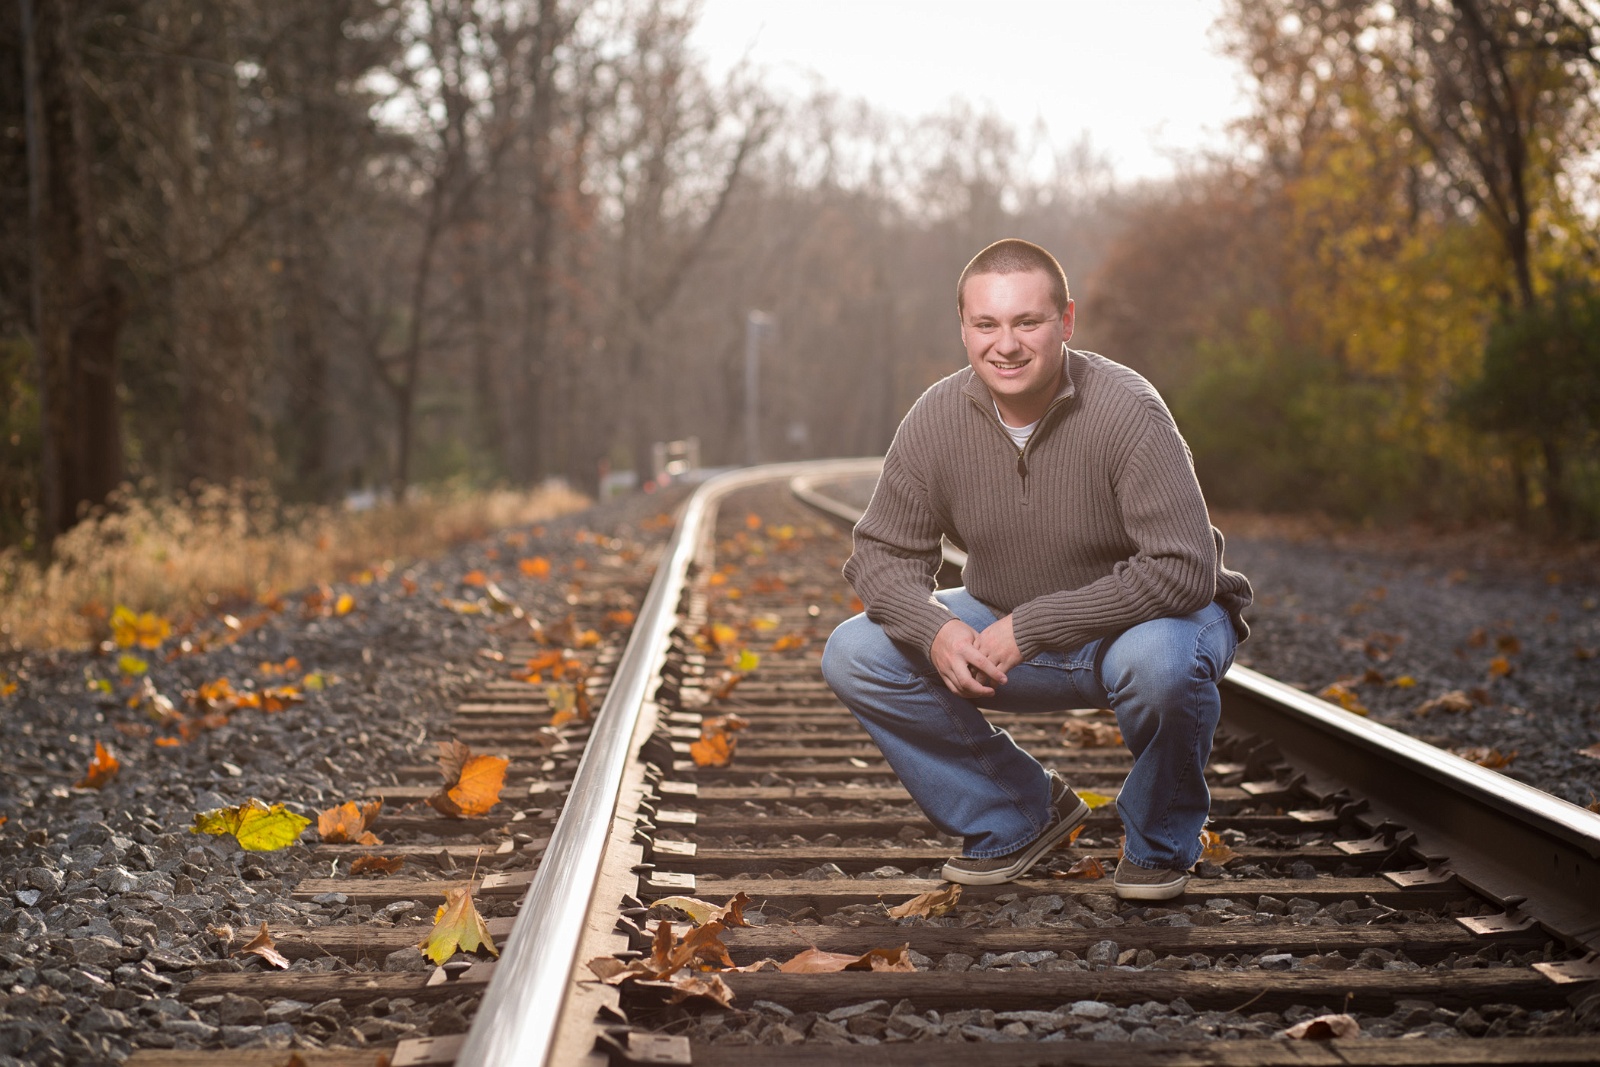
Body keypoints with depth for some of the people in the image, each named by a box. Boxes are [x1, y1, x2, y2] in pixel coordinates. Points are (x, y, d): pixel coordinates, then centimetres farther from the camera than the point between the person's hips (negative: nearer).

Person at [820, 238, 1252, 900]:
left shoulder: (1127, 411, -25)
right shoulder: (937, 418, -12)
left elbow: (1182, 570, -31)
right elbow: (884, 553, -3)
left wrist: (1030, 628, -32)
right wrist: (935, 630, -26)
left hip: (1154, 619, -4)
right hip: (1006, 632, 5)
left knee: (1158, 661, -40)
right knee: (855, 654, -11)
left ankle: (1161, 843, -6)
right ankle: (1021, 813, 6)